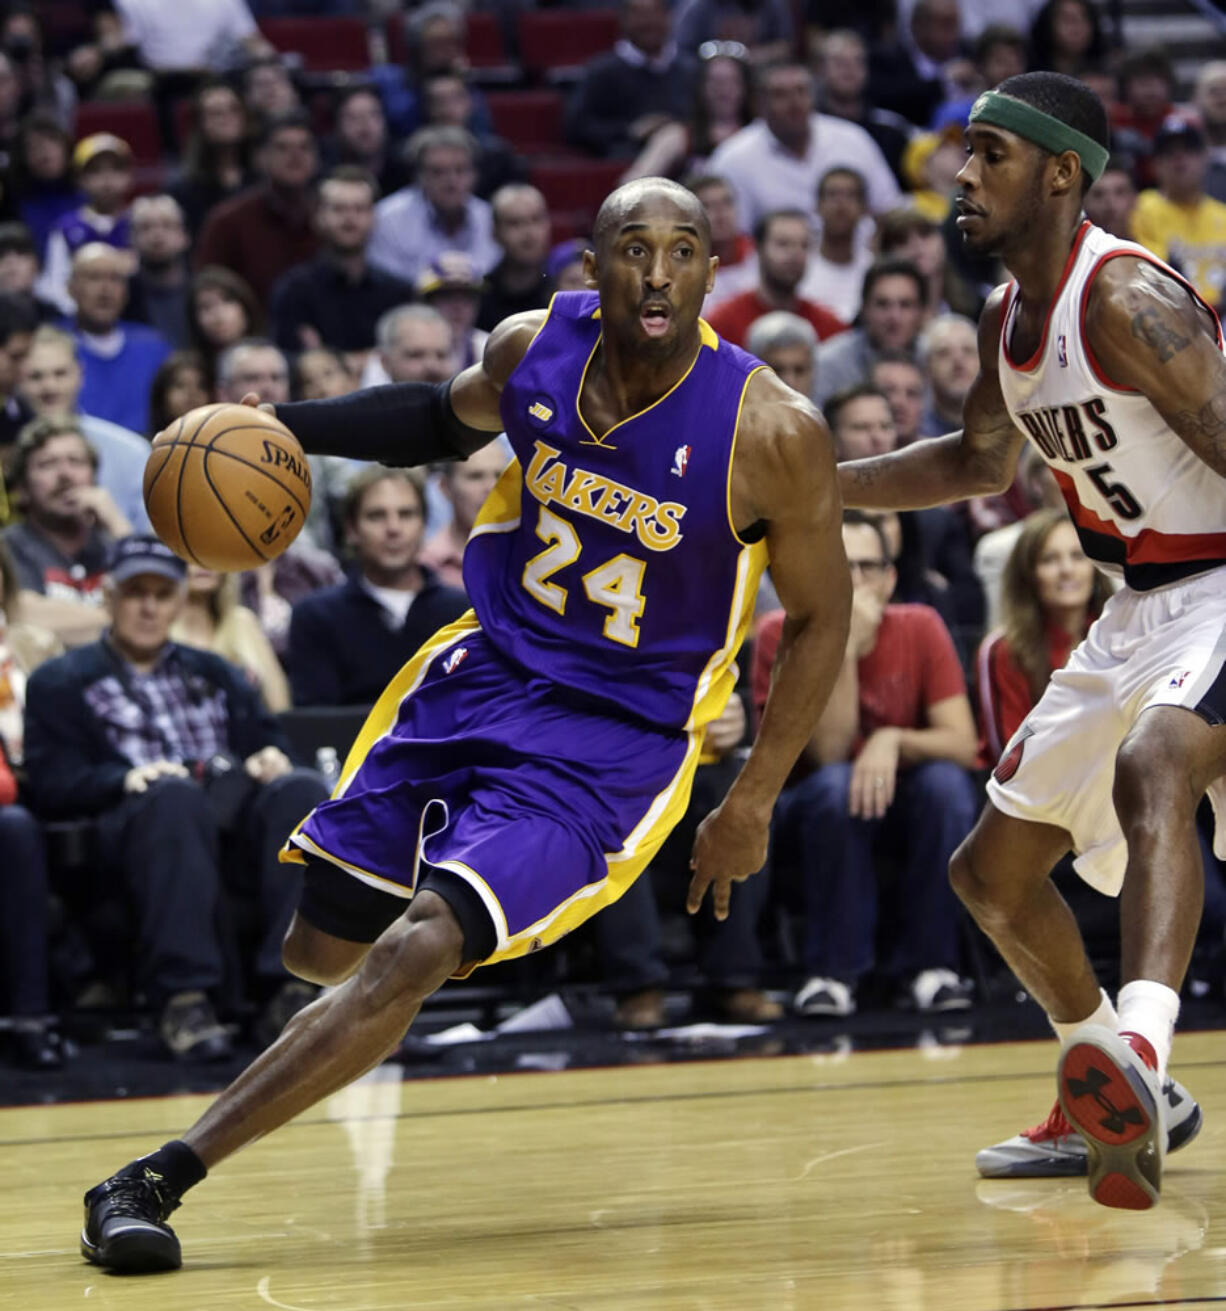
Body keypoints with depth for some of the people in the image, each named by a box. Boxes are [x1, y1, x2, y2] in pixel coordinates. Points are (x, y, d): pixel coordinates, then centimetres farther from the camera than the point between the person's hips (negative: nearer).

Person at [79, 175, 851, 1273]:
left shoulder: (772, 433, -20)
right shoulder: (532, 349, -8)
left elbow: (822, 616, -6)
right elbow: (444, 419, 16)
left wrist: (753, 800, -8)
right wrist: (282, 427, 1)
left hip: (614, 741, -5)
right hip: (482, 674, 6)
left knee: (414, 955, -23)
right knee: (322, 946, 15)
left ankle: (160, 1179, -19)